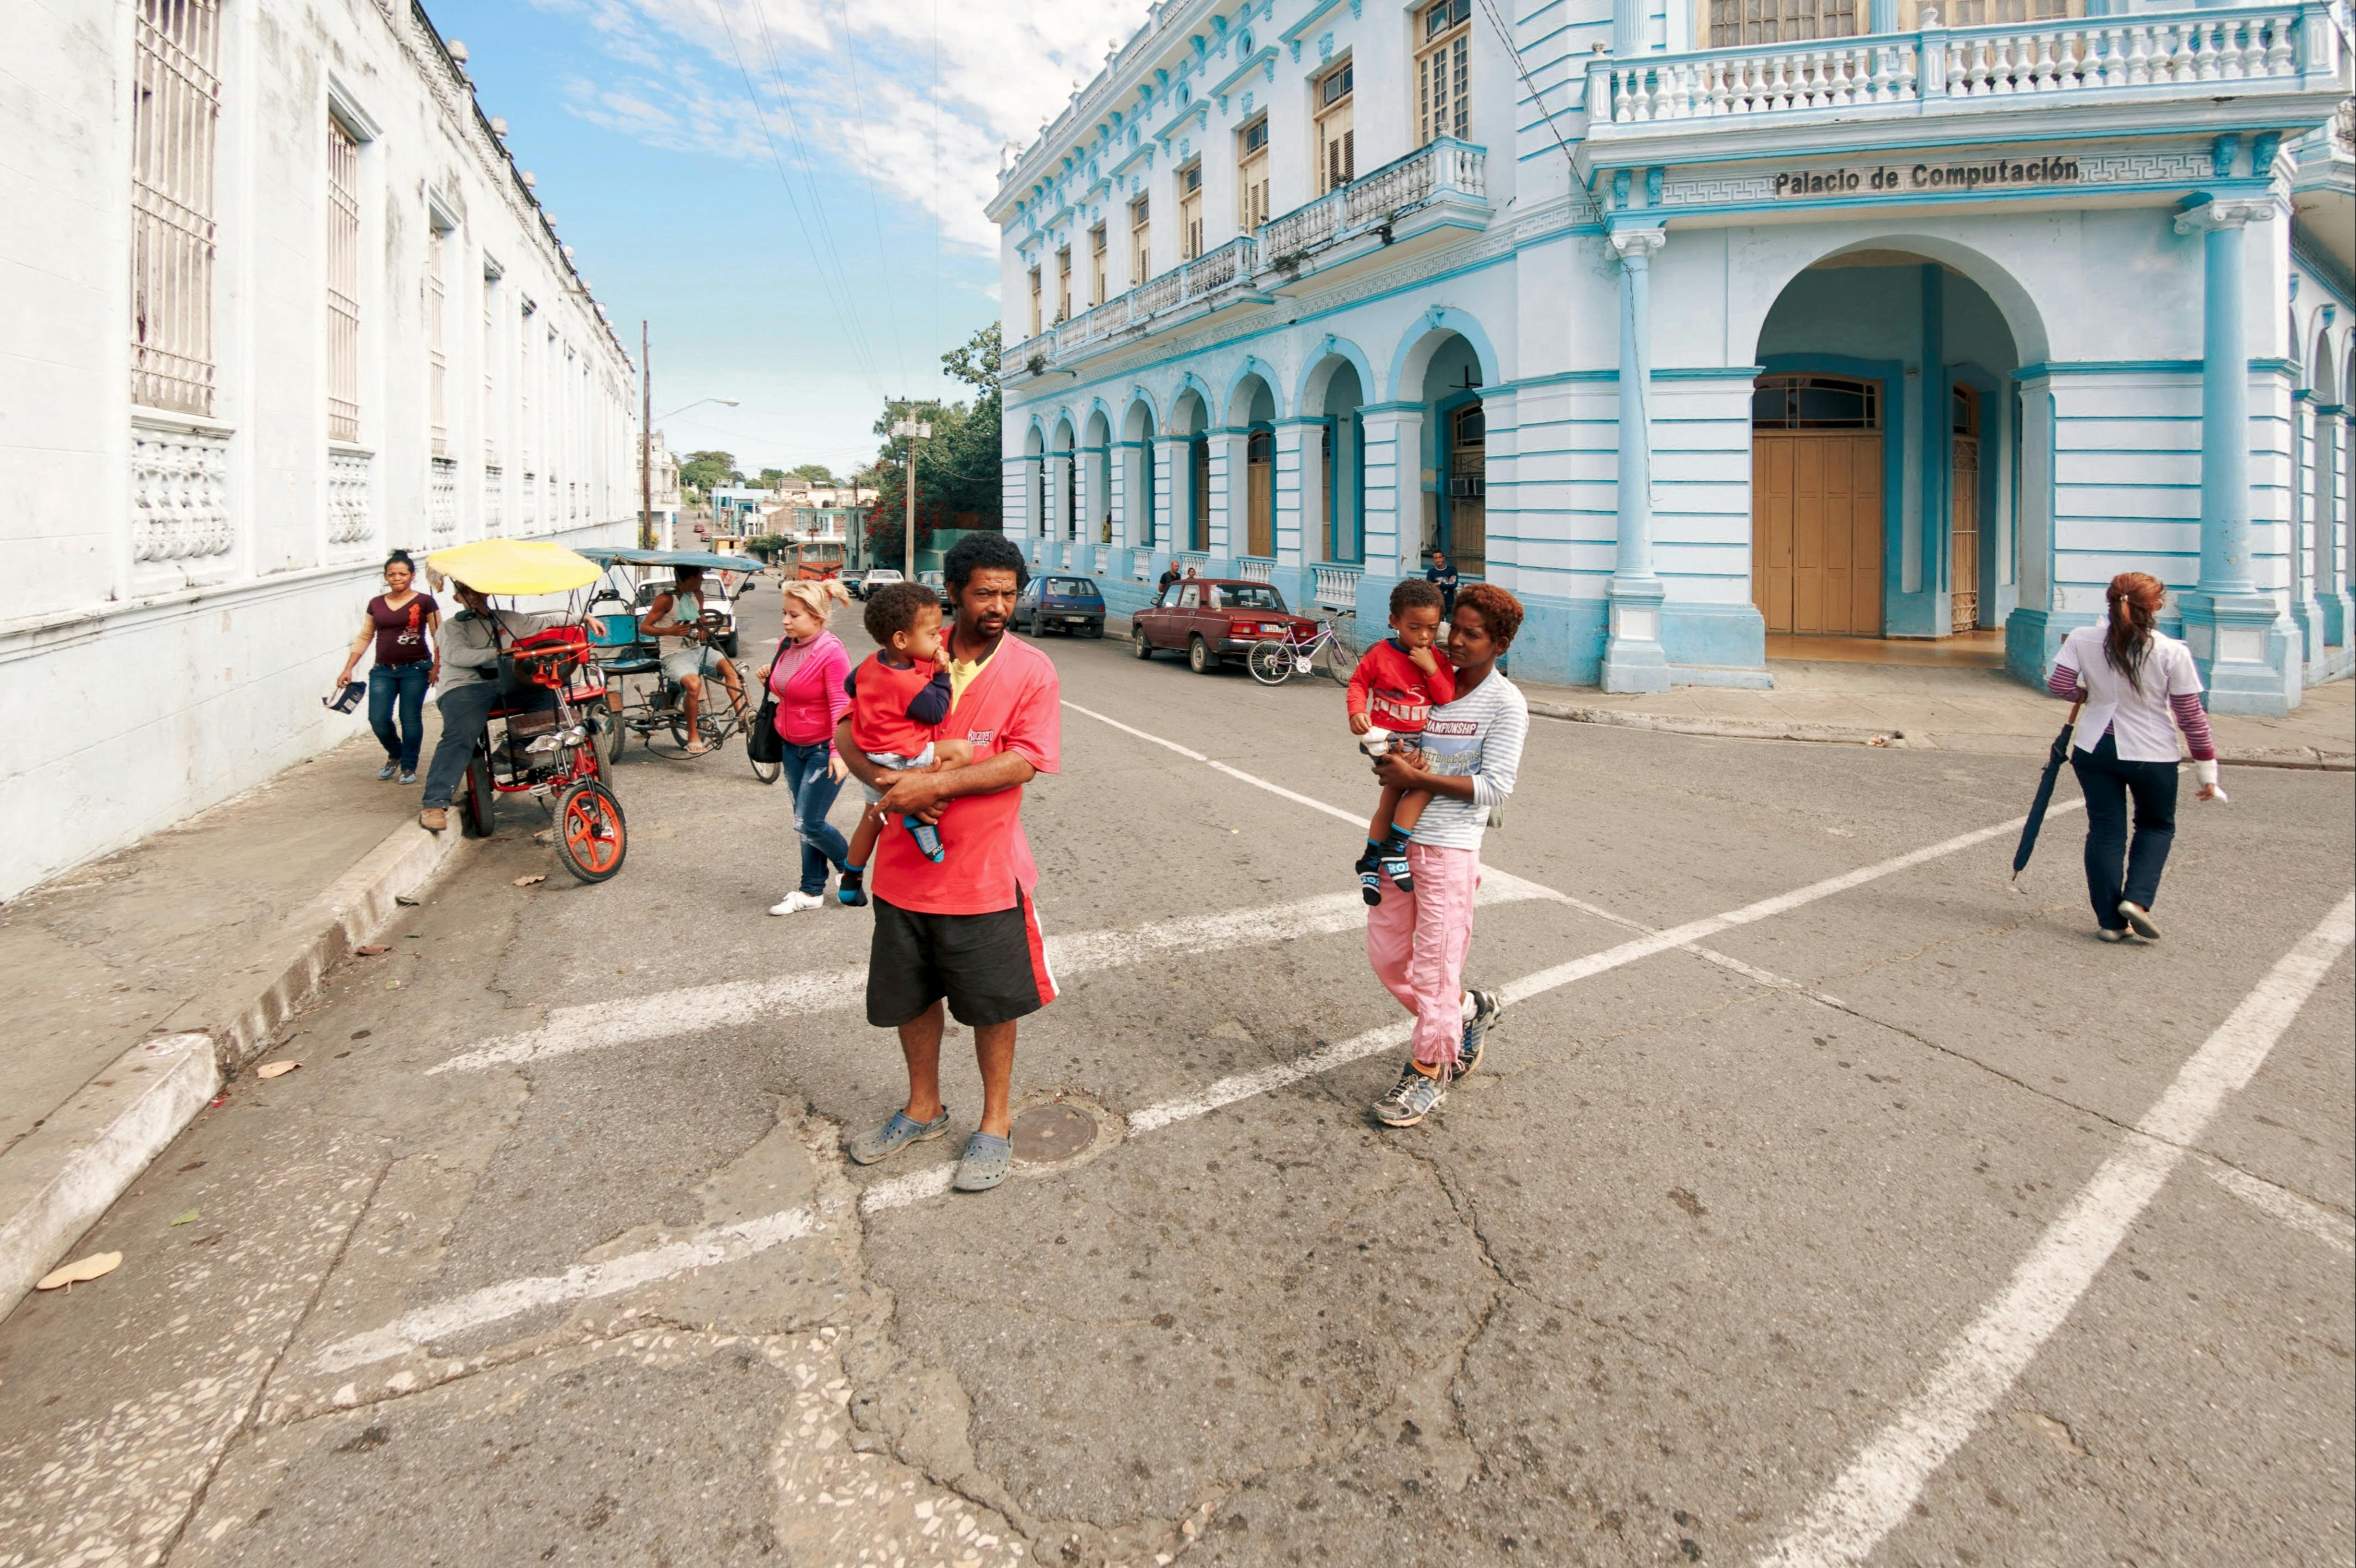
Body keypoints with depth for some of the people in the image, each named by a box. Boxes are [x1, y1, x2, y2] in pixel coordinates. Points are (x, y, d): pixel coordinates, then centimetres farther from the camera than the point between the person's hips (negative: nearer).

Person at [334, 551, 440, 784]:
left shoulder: (425, 602, -1)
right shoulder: (376, 604, 11)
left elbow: (438, 636, 0)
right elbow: (364, 638, 14)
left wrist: (437, 665, -9)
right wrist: (348, 669, 10)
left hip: (416, 669, -3)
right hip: (382, 670, 3)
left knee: (410, 718, -1)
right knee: (378, 718, -4)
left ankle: (409, 767, 13)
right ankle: (395, 754, 24)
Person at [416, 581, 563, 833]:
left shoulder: (506, 619, 25)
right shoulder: (453, 627, 11)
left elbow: (544, 622, 31)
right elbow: (458, 655, -8)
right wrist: (498, 653, -18)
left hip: (504, 685, 6)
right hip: (466, 688, -6)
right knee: (460, 736, -31)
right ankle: (435, 804, -41)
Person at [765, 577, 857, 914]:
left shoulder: (831, 652, -19)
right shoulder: (788, 646, 5)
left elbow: (841, 705, -21)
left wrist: (838, 752, -26)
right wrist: (771, 680, 0)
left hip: (823, 750, -8)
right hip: (793, 747, 8)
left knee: (808, 826, -6)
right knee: (805, 823, 13)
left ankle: (852, 867, 20)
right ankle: (811, 892, 23)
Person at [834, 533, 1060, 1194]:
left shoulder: (1031, 670, -7)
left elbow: (1021, 762, -16)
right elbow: (850, 732, 4)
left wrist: (935, 785, -23)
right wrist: (887, 782, -15)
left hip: (983, 872, -3)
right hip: (906, 865, 4)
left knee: (991, 1003, 9)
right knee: (909, 995, 17)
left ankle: (996, 1122, 29)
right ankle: (924, 1108, 39)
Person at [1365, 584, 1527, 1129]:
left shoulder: (1505, 704, -7)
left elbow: (1494, 787, -13)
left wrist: (1416, 777, -18)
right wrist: (1391, 760, -7)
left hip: (1449, 845, -6)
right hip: (1398, 836, 7)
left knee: (1435, 960, 0)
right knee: (1386, 952, 13)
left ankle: (1429, 1073, 16)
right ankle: (1468, 1009, 35)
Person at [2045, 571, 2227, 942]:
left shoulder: (2082, 640, -8)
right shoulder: (2172, 652, -11)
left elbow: (2058, 686, -6)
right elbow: (2191, 716, -6)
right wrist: (2207, 769, 2)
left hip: (2095, 749, 2)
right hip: (2153, 754, -1)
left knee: (2105, 830, 10)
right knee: (2157, 826, 20)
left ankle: (2110, 920, 11)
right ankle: (2137, 899, 3)